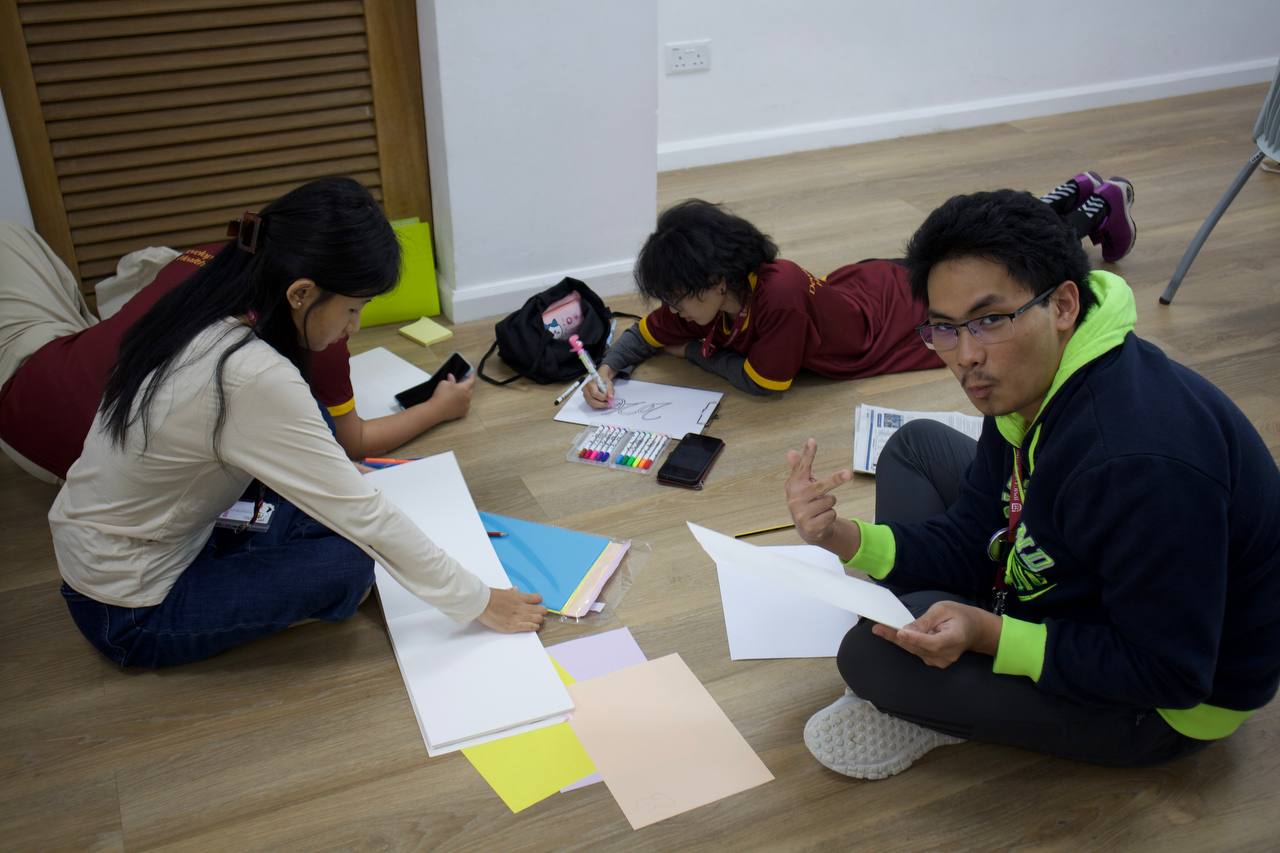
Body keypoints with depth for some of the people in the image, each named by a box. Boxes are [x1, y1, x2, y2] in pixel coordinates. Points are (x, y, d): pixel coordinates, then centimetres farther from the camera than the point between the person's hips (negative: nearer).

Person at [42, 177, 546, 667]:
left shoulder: (204, 311, -6)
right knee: (348, 564, -18)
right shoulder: (253, 377, -32)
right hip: (130, 617, -8)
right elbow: (367, 519, -26)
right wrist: (479, 603, -16)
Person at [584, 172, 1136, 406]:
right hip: (874, 283, 6)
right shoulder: (705, 298, -22)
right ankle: (1074, 192, 50)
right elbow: (643, 335, -9)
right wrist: (607, 369, -27)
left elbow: (764, 383, -34)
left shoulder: (779, 292, -44)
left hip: (913, 299, -6)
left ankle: (1096, 209, 43)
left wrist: (696, 353, -24)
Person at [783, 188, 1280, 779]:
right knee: (918, 446, 12)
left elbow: (1170, 673, -30)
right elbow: (969, 543, -3)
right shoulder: (1027, 384, -7)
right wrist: (843, 539, -18)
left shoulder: (1141, 461, -38)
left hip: (1168, 708, -9)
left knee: (874, 653, -29)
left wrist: (988, 635, -34)